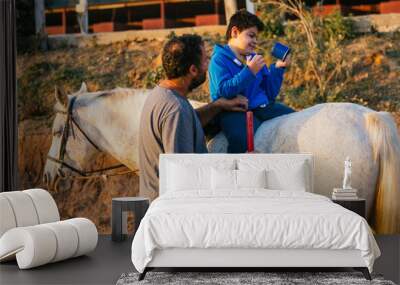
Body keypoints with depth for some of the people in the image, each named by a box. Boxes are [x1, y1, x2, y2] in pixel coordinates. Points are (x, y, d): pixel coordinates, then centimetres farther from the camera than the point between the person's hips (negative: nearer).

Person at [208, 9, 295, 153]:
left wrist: (277, 69, 3)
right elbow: (224, 91, -17)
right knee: (241, 139, -37)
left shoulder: (255, 59, 19)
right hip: (233, 111, -7)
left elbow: (270, 94, 16)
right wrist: (249, 71, -21)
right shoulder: (219, 59, -1)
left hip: (261, 107, 7)